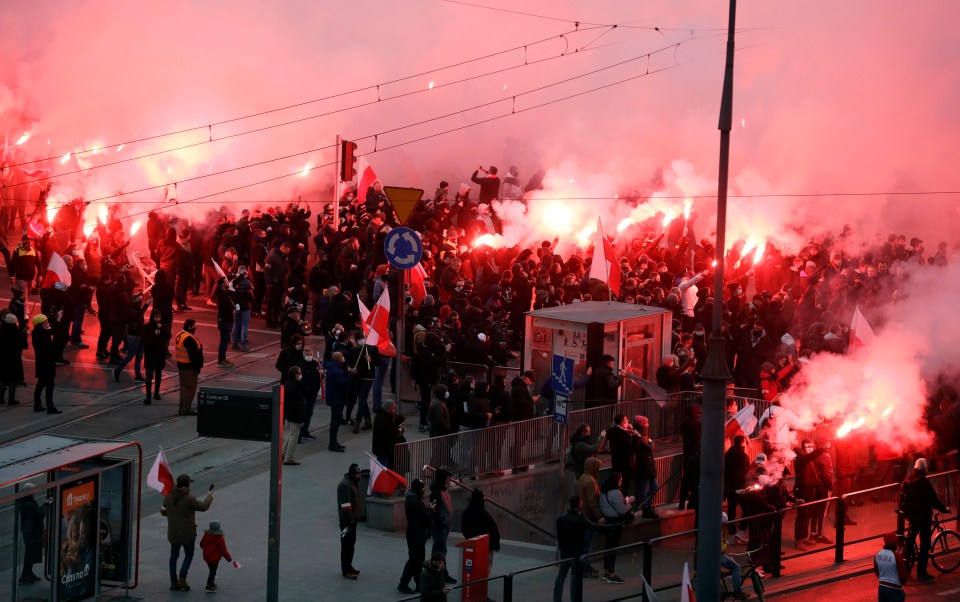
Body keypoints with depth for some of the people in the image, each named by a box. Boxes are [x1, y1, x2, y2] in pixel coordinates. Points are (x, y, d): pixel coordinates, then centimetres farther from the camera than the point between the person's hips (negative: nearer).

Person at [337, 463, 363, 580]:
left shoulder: (352, 482, 12)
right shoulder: (345, 485, -20)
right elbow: (345, 504, -24)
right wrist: (349, 521, -25)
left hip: (353, 518, 10)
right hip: (347, 520, -10)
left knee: (351, 543, 18)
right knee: (347, 544, -6)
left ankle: (348, 566, 29)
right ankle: (346, 571, -3)